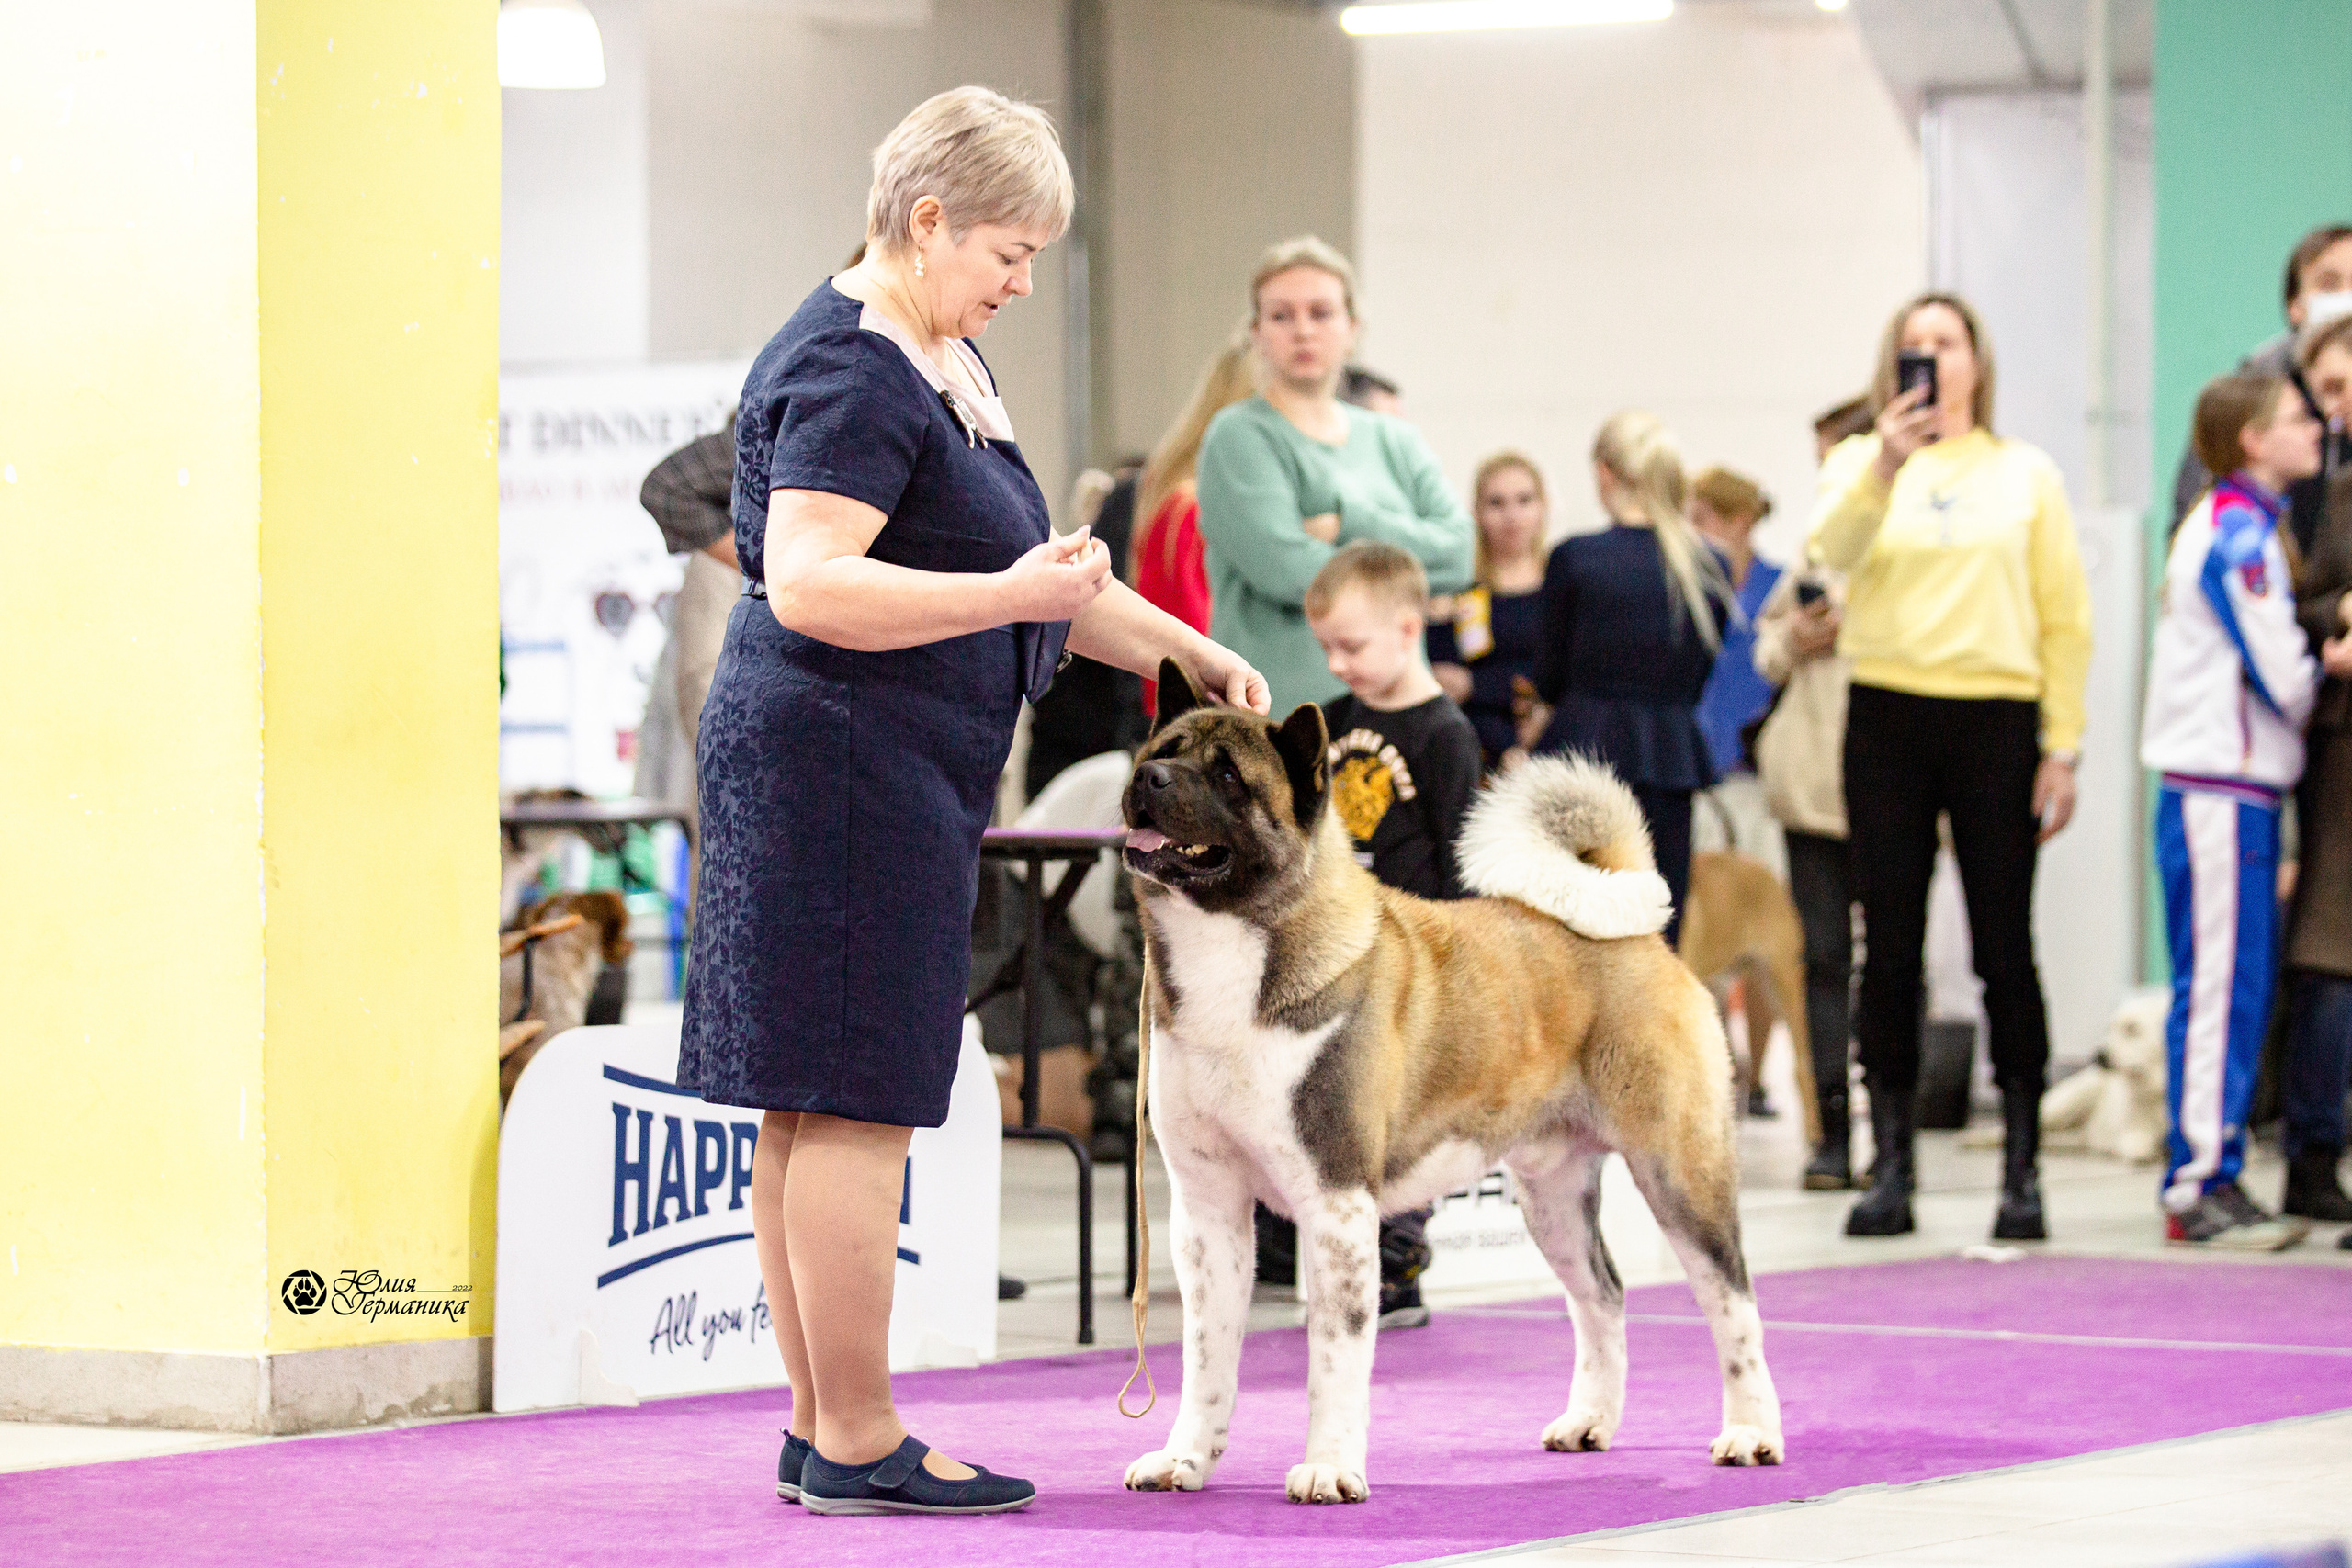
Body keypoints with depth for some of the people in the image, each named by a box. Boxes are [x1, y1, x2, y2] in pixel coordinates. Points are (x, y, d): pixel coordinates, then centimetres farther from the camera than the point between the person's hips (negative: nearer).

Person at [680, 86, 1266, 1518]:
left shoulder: (944, 360, 19)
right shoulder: (850, 372, -14)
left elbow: (1030, 566, 27)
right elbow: (807, 585, -24)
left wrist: (1193, 657, 20)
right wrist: (1013, 596, -28)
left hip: (893, 782, 11)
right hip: (842, 767, -11)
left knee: (812, 1116, 11)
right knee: (856, 1107, -8)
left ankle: (821, 1434, 14)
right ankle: (858, 1444, -5)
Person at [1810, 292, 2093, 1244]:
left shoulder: (2026, 475, 9)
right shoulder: (1861, 463, 8)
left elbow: (2066, 620, 8)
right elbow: (1828, 549, -14)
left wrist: (2062, 747, 0)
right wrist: (1884, 469, -30)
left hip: (1996, 720, 0)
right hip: (1888, 719, 0)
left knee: (2003, 948, -2)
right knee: (1891, 949, 1)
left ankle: (2022, 1172, 4)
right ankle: (1891, 1171, 8)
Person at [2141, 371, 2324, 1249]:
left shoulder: (2235, 522, 18)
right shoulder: (2239, 532, -14)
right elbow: (2281, 673, -15)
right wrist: (2313, 702, 4)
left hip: (2231, 789, 10)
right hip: (2221, 790, -10)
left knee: (2235, 988, 10)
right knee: (2220, 987, -8)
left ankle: (2211, 1180, 13)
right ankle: (2200, 1188, -7)